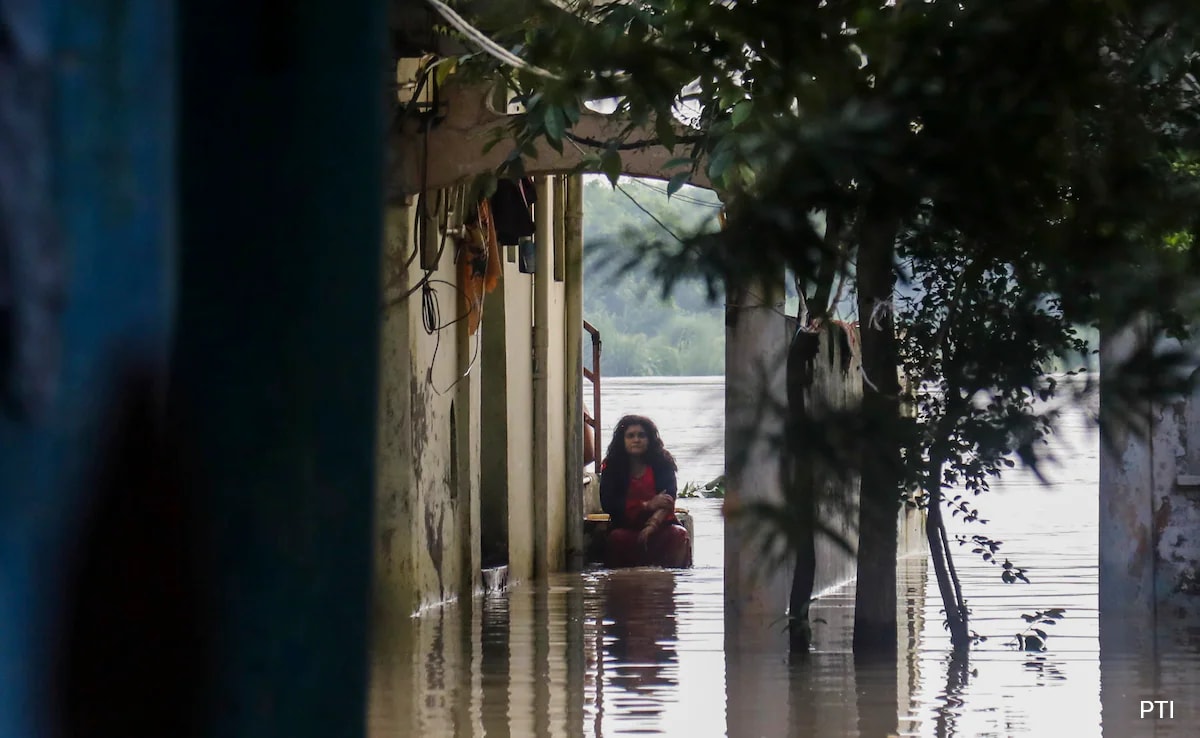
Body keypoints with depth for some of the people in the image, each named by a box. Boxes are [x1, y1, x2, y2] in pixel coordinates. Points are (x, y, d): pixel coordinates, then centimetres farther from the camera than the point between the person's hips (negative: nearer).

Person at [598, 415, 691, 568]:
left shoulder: (662, 464, 4)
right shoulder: (611, 467, 6)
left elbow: (668, 501, -8)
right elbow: (607, 504, -5)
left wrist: (653, 524, -28)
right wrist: (647, 505, -14)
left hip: (659, 525, 0)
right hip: (626, 528, 0)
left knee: (678, 534, -31)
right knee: (617, 538, -34)